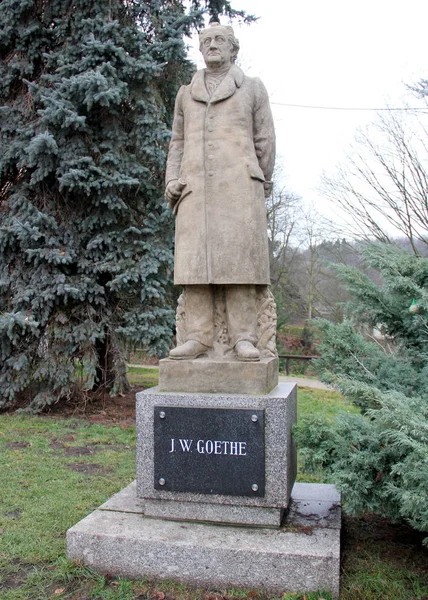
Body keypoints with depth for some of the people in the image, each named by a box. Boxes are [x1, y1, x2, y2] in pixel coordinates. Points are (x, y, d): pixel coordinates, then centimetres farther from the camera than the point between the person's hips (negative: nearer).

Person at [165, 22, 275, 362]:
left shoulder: (253, 88, 16)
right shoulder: (186, 94, 23)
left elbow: (265, 141, 13)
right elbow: (177, 142, 20)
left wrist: (261, 186, 10)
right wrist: (172, 181, 5)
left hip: (238, 185, -2)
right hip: (195, 186, 3)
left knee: (239, 257, -10)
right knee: (195, 260, -7)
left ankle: (244, 338, -9)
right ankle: (199, 338, -7)